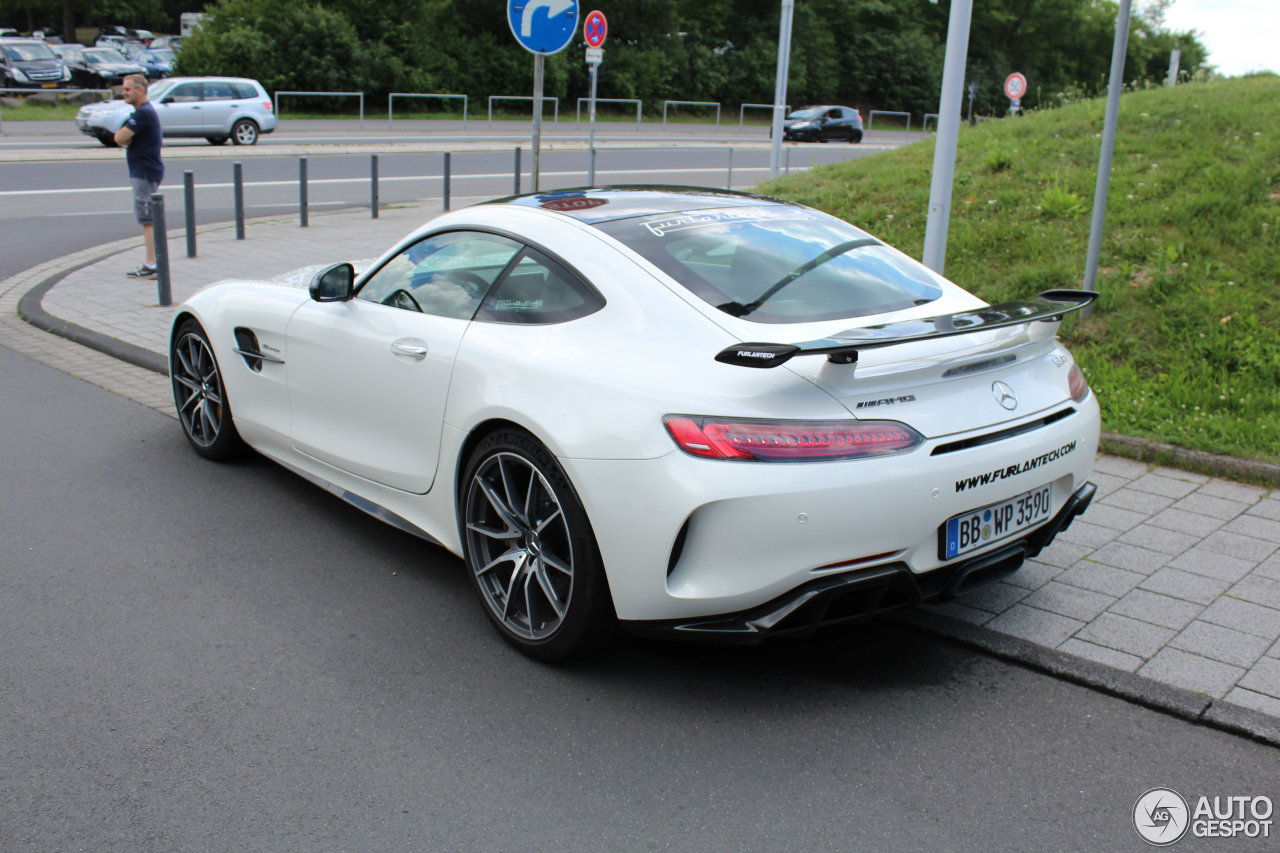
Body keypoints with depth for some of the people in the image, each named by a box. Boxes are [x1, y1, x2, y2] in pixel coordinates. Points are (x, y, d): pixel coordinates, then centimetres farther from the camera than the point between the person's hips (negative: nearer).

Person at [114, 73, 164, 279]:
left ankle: (152, 266, -9)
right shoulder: (144, 111, 19)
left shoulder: (143, 113, -16)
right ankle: (151, 264, 16)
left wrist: (121, 135, 2)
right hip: (143, 171, 11)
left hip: (145, 173, -11)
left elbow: (120, 138, -19)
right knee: (148, 220, 12)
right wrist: (125, 139, -3)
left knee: (148, 220, -10)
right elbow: (122, 140, 18)